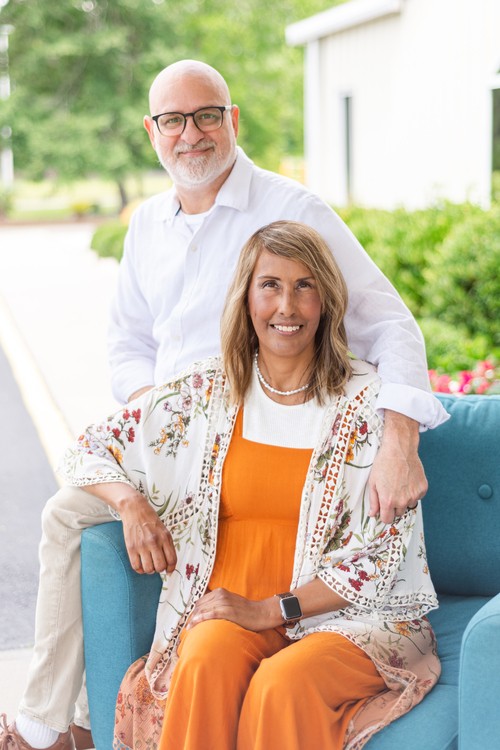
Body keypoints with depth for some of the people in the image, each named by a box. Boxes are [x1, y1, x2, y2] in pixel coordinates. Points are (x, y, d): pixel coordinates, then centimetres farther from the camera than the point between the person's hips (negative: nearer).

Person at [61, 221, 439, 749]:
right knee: (205, 666, -31)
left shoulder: (368, 400, -3)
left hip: (350, 614, -2)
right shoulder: (208, 391, 6)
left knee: (282, 685, -34)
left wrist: (268, 610, -14)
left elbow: (378, 555, -6)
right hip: (228, 608, 2)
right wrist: (133, 504, -7)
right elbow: (86, 453, 14)